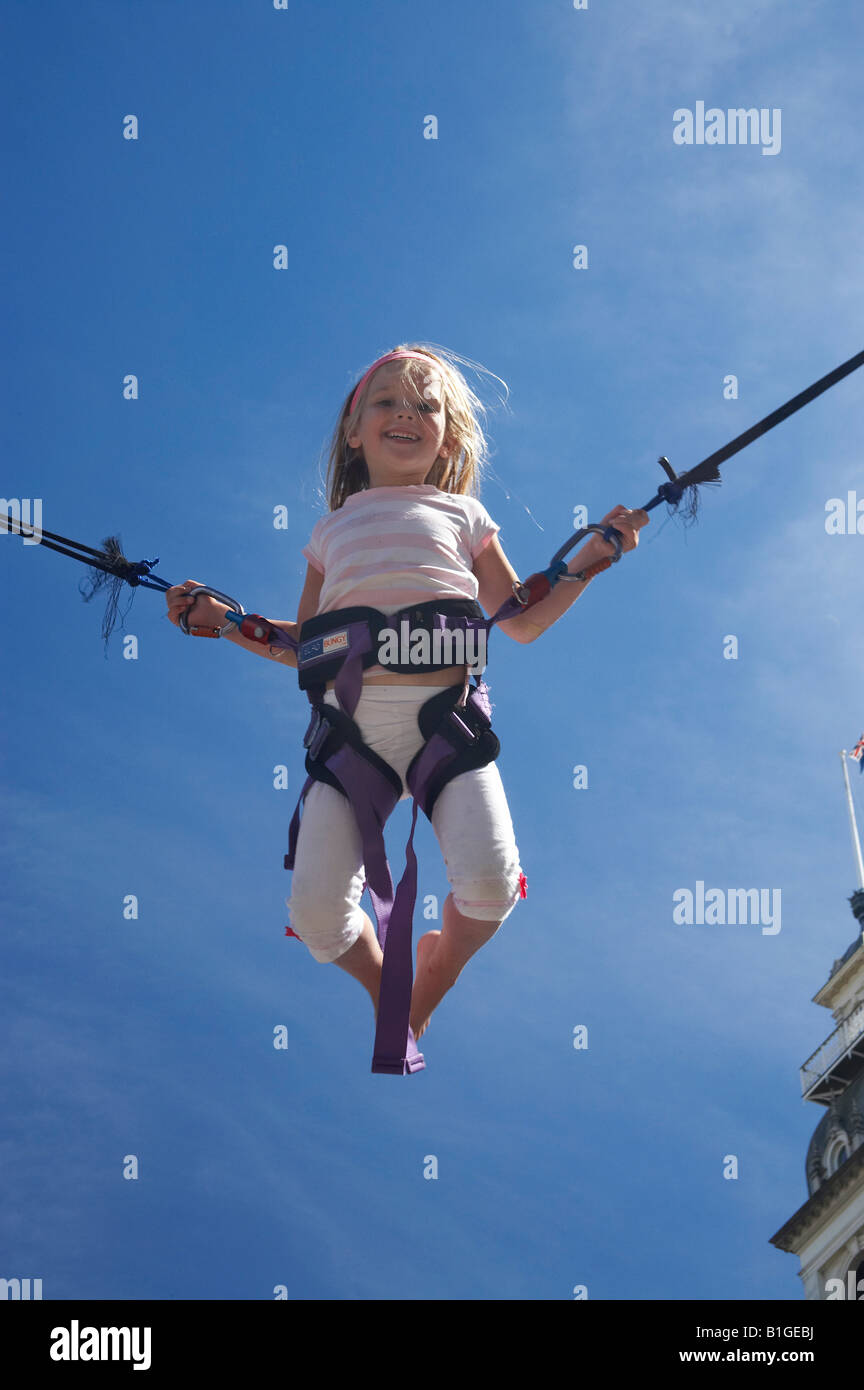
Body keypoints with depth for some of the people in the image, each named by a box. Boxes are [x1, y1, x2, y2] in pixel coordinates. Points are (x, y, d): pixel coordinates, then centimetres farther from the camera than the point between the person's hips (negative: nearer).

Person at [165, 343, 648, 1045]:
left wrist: (589, 557, 13)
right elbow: (304, 646, 26)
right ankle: (384, 989, 23)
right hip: (351, 726, 1)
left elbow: (522, 622, 21)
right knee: (316, 910, -13)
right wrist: (221, 619, 17)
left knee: (489, 881, -22)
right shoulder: (333, 531, 23)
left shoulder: (462, 516, 20)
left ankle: (424, 995, 13)